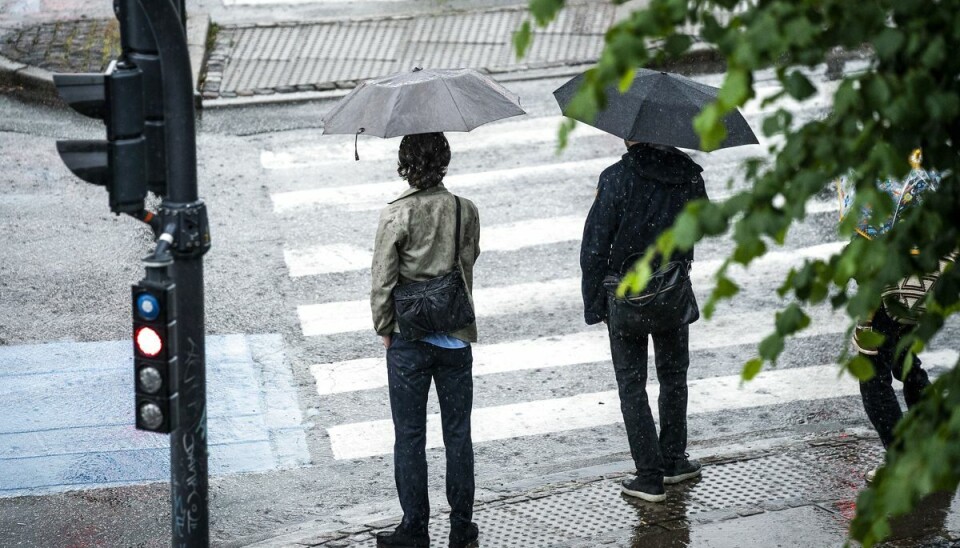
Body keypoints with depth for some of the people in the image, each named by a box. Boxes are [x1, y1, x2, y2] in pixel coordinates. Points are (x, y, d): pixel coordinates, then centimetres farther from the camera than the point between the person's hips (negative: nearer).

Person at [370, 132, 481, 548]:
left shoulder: (396, 216, -14)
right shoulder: (466, 212, -3)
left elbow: (382, 282, -12)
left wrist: (384, 329, 2)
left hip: (409, 339, -3)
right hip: (457, 338, 3)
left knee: (409, 436, 7)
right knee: (458, 434, 12)